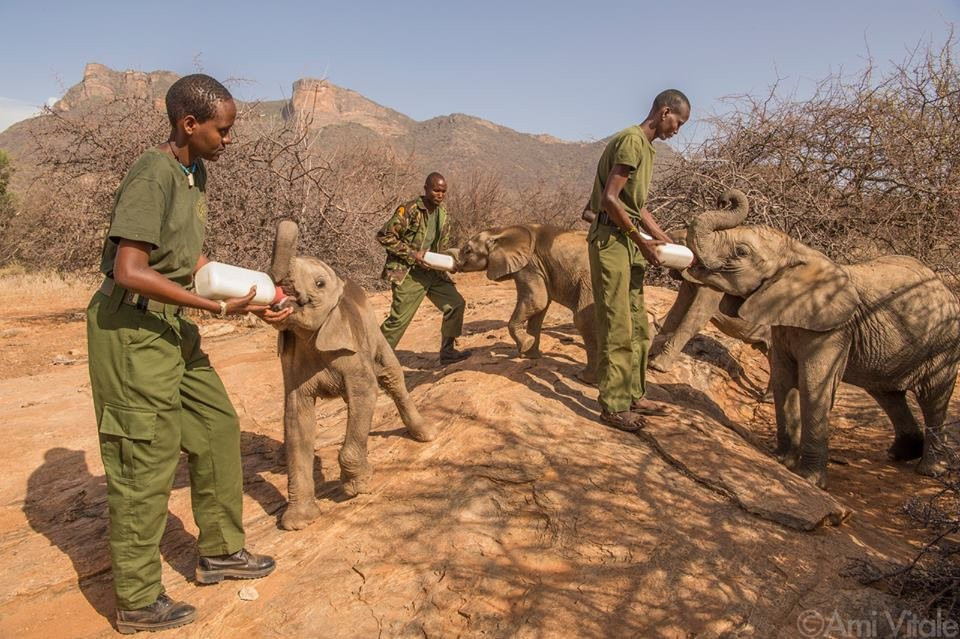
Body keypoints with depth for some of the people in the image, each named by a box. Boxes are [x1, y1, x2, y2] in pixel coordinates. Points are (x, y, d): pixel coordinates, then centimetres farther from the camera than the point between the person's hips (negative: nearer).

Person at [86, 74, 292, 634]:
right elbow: (131, 272, -25)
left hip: (172, 328, 9)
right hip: (133, 328, -9)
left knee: (217, 429, 14)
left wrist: (251, 301, 5)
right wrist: (219, 307, -23)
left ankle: (221, 552, 31)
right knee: (146, 460, 0)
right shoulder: (153, 175, -18)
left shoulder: (195, 174, 10)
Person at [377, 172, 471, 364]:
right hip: (408, 273, -7)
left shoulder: (442, 214, 8)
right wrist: (412, 254, -20)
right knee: (399, 319, -8)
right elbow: (384, 236, -16)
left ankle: (447, 351, 15)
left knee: (456, 303, 3)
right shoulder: (409, 210, -15)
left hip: (432, 271, 7)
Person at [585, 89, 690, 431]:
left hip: (629, 243, 10)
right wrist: (643, 243, -15)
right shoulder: (632, 140, -12)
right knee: (617, 327, -6)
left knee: (637, 326, 13)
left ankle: (633, 395, 23)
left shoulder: (646, 146, 18)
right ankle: (613, 406, 2)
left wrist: (666, 240, 15)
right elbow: (610, 200, -21)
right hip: (611, 240, -10)